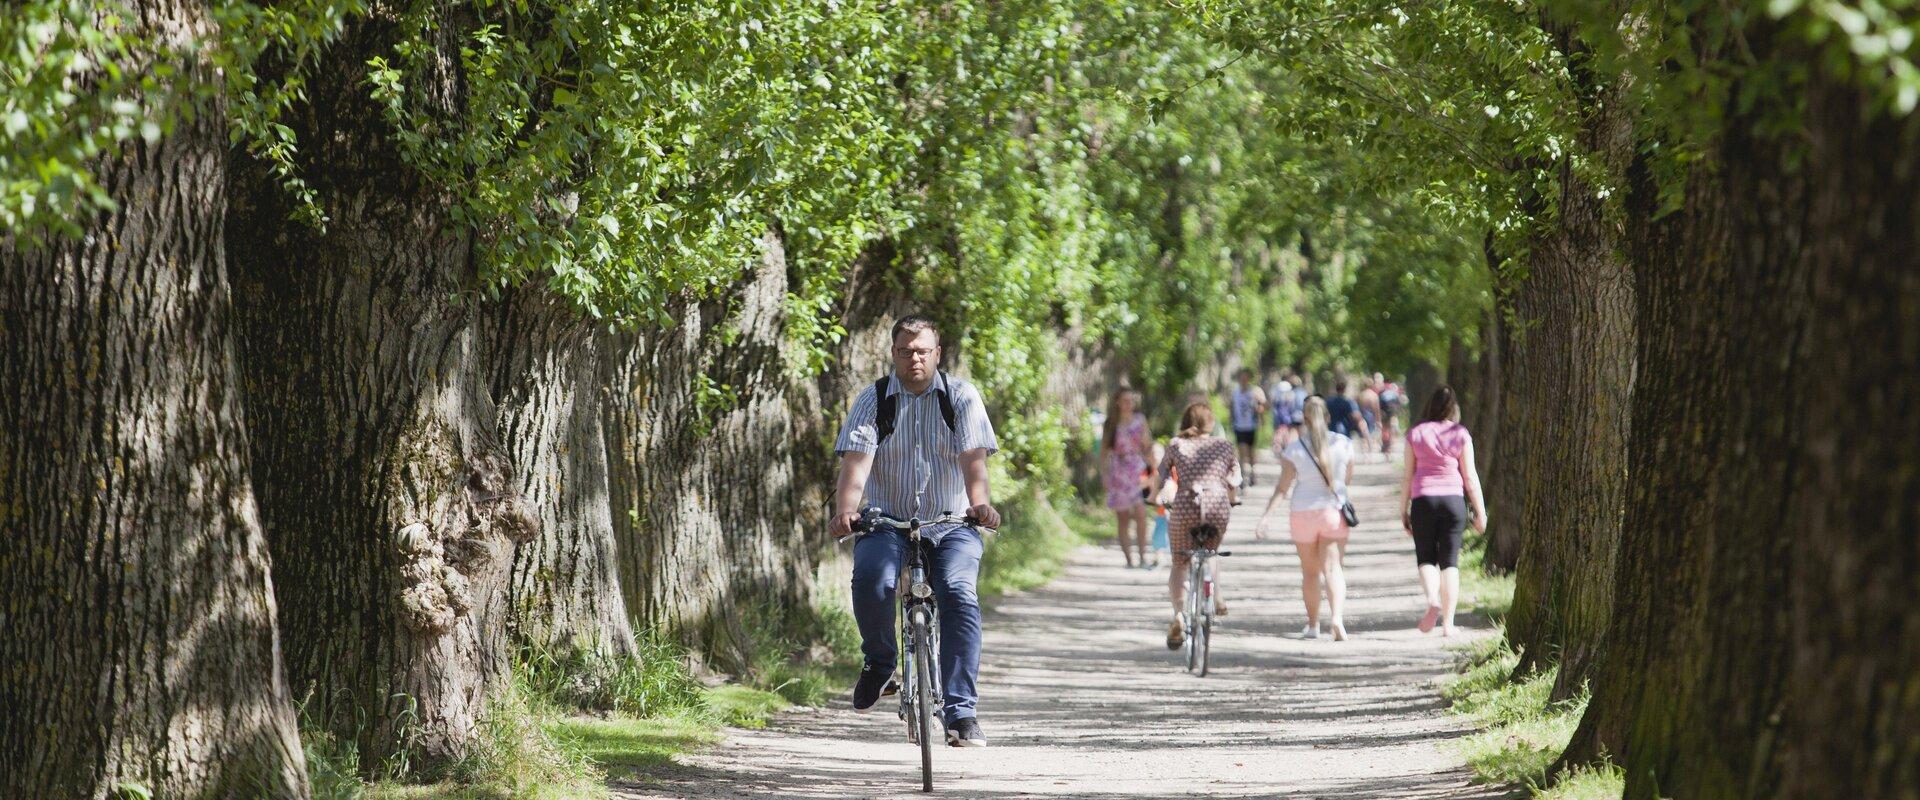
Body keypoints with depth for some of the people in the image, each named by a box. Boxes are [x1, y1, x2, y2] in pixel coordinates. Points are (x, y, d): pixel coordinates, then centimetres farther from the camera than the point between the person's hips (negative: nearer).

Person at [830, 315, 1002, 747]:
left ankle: (961, 711, -22)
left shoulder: (962, 397, 3)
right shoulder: (873, 399, 3)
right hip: (887, 523, 0)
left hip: (951, 524, 0)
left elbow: (973, 457, -11)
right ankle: (879, 662, -1)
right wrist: (845, 510, -29)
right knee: (871, 578, -31)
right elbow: (856, 459, -10)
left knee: (959, 594, -25)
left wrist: (980, 502, -32)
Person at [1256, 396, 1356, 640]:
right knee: (1333, 567, -1)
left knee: (1310, 572, 14)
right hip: (1334, 512, 0)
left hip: (1304, 513, 0)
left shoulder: (1294, 450, -10)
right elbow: (1348, 478, 6)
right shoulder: (1343, 444, -5)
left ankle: (1313, 625, 22)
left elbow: (1282, 488, -12)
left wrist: (1265, 517, -10)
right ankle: (1336, 616, -25)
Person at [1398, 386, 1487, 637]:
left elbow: (1408, 476, 4)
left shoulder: (1415, 434, 4)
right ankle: (1447, 622, -1)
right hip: (1453, 499, 0)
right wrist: (1480, 512, 7)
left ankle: (1432, 600, -19)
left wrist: (1403, 511, 10)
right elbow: (1470, 476, 1)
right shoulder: (1460, 434, 2)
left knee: (1426, 558, 10)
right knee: (1450, 562, 5)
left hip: (1423, 500, 0)